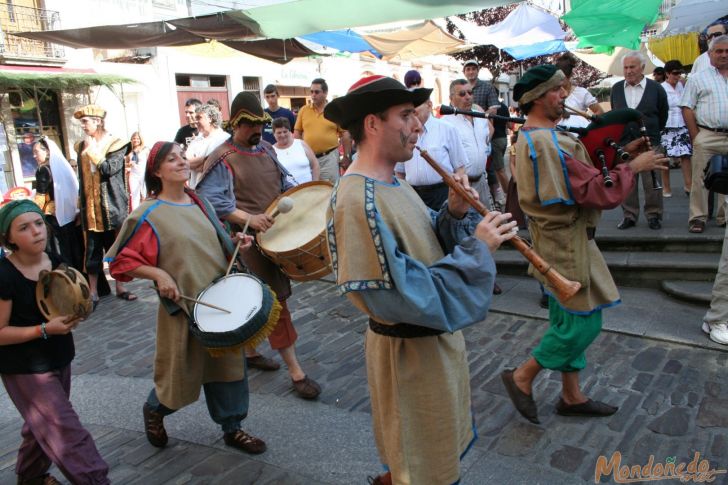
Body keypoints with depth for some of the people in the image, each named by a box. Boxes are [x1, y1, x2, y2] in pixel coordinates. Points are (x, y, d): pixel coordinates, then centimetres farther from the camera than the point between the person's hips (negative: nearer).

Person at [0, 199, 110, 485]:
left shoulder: (56, 262, -2)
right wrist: (45, 329, -26)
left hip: (59, 359, 7)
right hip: (24, 368, -7)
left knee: (43, 426, 24)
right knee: (67, 433, -5)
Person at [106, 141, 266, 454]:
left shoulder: (199, 203, 6)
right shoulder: (148, 215, -11)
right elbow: (120, 261, -8)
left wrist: (235, 242, 0)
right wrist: (159, 275, -19)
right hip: (182, 303, -5)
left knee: (228, 363, 11)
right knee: (182, 372, 9)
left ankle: (232, 428, 27)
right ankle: (153, 410, 41)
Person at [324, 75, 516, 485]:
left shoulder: (394, 184, 4)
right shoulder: (357, 202, -28)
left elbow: (430, 245, 6)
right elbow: (406, 298, -31)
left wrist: (455, 215, -12)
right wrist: (478, 249, -26)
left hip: (439, 338, 9)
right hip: (409, 352, -9)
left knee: (437, 447, 30)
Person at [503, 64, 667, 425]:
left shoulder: (534, 136, 10)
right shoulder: (545, 142, -23)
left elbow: (579, 169, 13)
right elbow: (599, 192, -23)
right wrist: (633, 167, -9)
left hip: (560, 239, 11)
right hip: (566, 243, -11)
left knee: (568, 321, 17)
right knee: (584, 323, 0)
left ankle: (571, 396, 30)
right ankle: (522, 377, 13)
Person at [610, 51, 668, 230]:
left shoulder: (656, 89, -1)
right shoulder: (616, 89, 7)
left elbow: (662, 116, 10)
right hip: (623, 143, 3)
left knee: (652, 183, 1)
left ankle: (653, 215, 13)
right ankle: (629, 215, 15)